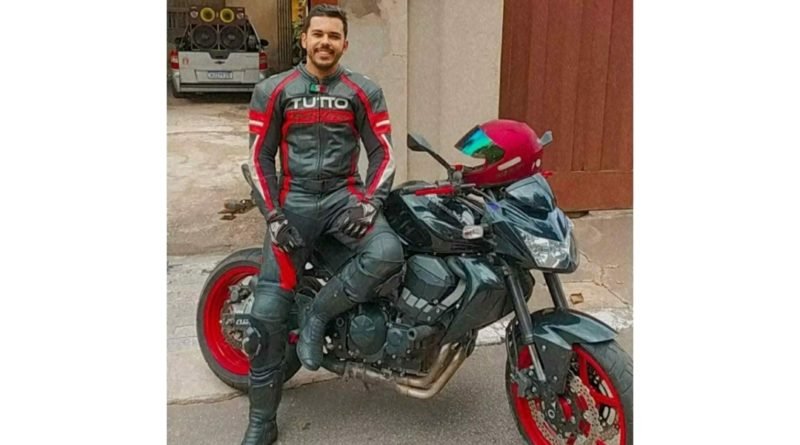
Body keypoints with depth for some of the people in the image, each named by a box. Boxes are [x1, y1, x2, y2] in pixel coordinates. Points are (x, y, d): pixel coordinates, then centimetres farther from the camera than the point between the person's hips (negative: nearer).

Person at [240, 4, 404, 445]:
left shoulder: (364, 91, 5)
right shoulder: (273, 90, 5)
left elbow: (383, 153, 4)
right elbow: (260, 157, 3)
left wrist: (368, 203, -12)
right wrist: (274, 216, -8)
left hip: (345, 196, 1)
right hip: (293, 199, 0)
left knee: (387, 254, -33)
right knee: (267, 314, -7)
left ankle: (318, 314, -7)